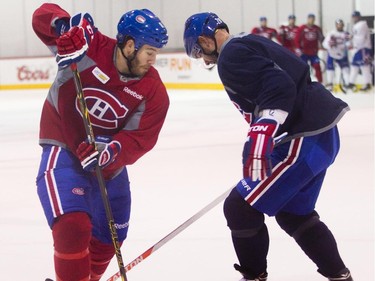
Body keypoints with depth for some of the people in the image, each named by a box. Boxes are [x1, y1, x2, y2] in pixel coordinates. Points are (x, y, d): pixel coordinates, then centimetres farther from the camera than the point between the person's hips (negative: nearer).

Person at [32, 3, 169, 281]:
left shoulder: (154, 93, -13)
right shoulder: (90, 46, -21)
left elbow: (140, 139, -16)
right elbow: (44, 15, -15)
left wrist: (111, 152, -36)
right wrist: (64, 25, -38)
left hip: (109, 160, 5)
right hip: (64, 148, -5)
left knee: (110, 236, 19)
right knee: (72, 227, -24)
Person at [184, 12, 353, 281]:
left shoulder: (232, 56, -12)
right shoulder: (252, 43, 19)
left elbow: (279, 88, -26)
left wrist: (259, 139, -32)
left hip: (306, 139, -10)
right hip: (323, 131, 10)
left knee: (241, 207, -1)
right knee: (294, 213, 25)